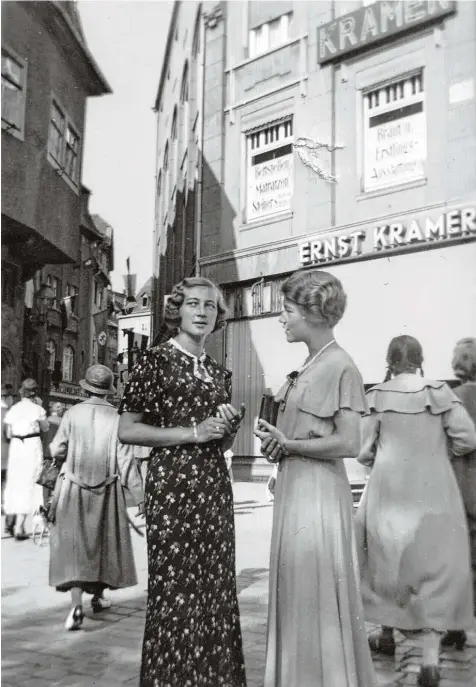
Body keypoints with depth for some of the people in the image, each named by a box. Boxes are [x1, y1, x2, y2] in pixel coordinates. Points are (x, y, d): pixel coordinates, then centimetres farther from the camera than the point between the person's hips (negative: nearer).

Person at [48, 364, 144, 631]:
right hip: (107, 491, 1)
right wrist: (139, 495, -3)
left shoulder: (73, 413, -6)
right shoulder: (116, 418, -8)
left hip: (74, 489, 0)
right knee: (104, 542, 18)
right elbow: (126, 459, -9)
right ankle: (98, 596, 32)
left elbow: (56, 450, -2)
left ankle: (77, 606, -12)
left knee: (73, 545, 1)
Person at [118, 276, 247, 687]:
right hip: (172, 486, -6)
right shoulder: (157, 361, -4)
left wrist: (229, 428, -2)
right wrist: (192, 432, -14)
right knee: (176, 588, -1)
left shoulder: (220, 374, 14)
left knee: (217, 586, 10)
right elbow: (126, 430, -10)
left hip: (215, 488, 6)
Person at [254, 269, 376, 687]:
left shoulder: (341, 367, -13)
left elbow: (348, 443, -19)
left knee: (318, 597, 1)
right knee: (295, 593, 16)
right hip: (294, 488, 9)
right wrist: (276, 441, 2)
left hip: (319, 491, -9)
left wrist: (288, 445, -13)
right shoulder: (309, 367, 12)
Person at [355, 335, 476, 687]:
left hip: (389, 493, 0)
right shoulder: (441, 392, -3)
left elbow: (362, 450, -5)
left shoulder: (378, 396, -6)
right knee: (436, 568, 5)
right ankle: (431, 655, -2)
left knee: (387, 561, 18)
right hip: (434, 496, 0)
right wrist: (437, 449, 12)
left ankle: (387, 635, 34)